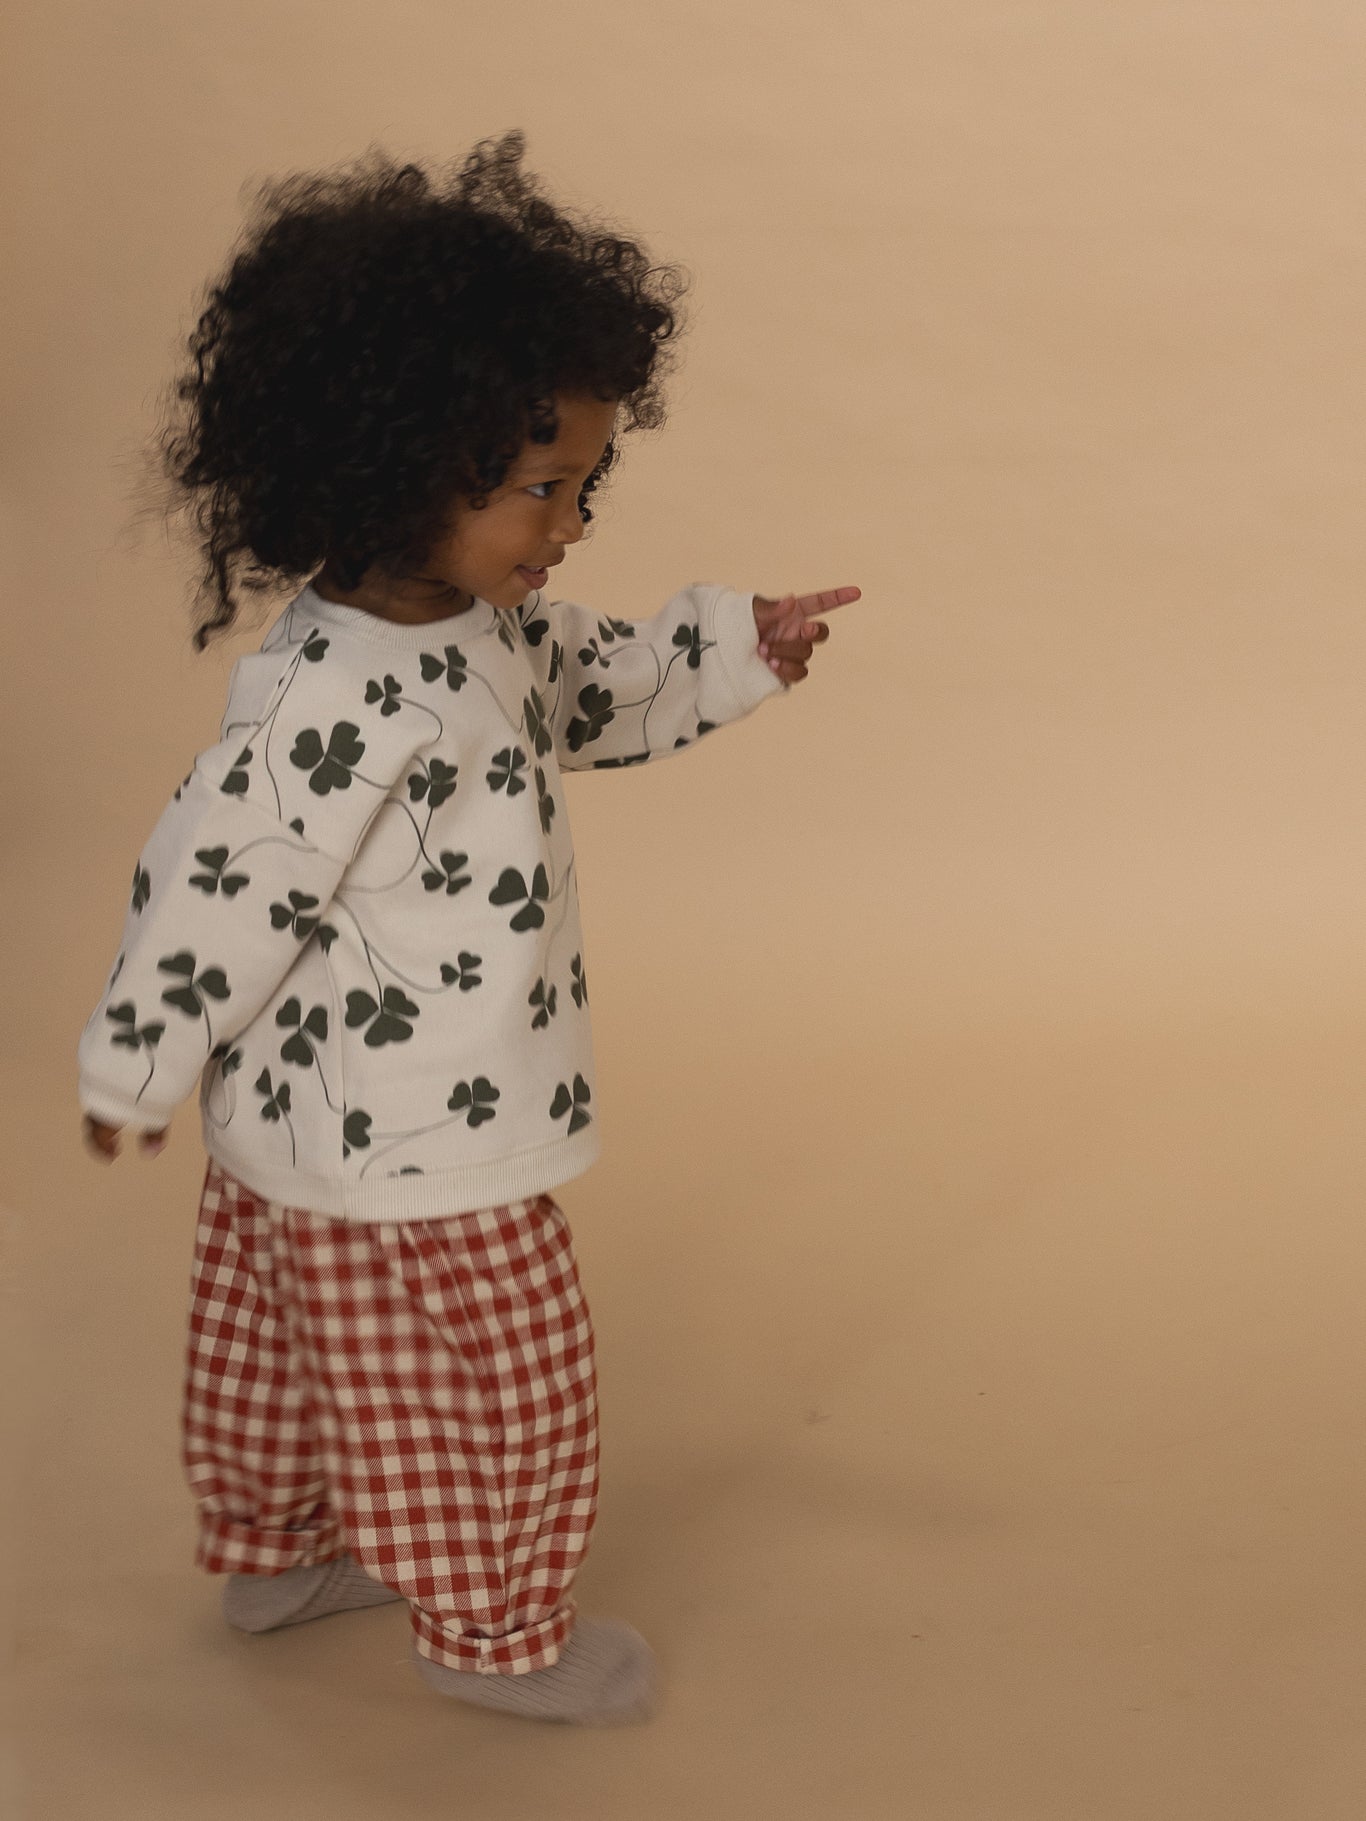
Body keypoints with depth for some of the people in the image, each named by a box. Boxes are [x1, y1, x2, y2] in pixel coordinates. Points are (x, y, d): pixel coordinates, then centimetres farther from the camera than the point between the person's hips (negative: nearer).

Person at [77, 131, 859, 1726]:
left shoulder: (487, 622, -2)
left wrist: (735, 647, 4)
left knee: (293, 1350, 28)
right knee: (497, 1395, 11)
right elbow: (217, 885, -26)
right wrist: (134, 1072, -15)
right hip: (400, 1160, -9)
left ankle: (271, 1549, 49)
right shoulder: (328, 704, -33)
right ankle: (490, 1629, 32)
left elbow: (593, 690, 17)